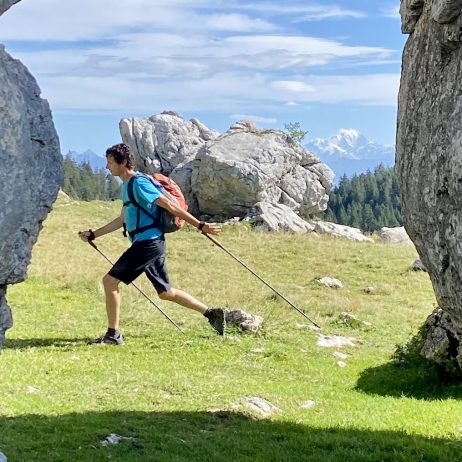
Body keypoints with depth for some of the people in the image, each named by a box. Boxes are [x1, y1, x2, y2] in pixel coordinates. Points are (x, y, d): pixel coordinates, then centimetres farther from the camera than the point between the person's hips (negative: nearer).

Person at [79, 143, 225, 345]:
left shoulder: (139, 183, -12)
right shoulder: (126, 185, 18)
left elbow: (170, 206, -15)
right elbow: (123, 220, 27)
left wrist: (200, 225, -14)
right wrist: (93, 234, 26)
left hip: (148, 243, -10)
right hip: (151, 244, 10)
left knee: (110, 281, -9)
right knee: (165, 292, 15)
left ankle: (113, 334, -4)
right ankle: (211, 313, 20)